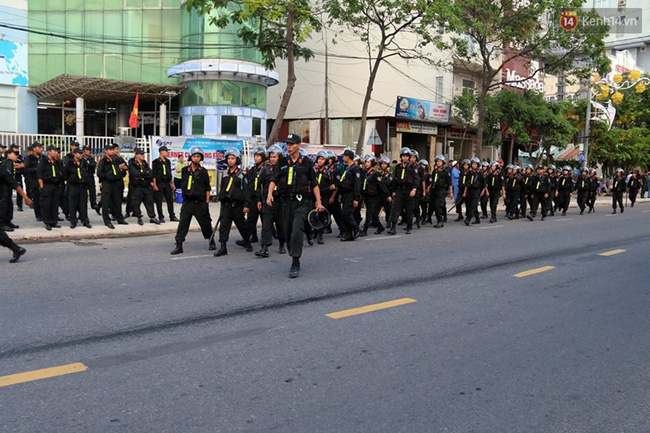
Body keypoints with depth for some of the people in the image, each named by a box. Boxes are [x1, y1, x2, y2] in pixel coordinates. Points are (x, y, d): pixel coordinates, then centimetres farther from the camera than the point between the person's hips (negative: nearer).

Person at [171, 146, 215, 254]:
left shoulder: (203, 172, 2)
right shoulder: (185, 170, 6)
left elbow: (207, 189, 3)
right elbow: (182, 185, 18)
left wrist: (207, 202, -1)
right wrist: (185, 193, 14)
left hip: (200, 203, -1)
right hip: (187, 202, 1)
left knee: (205, 223, 7)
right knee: (182, 224, -3)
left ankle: (211, 242, 25)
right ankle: (179, 246, 1)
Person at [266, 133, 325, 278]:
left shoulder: (306, 163, 5)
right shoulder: (282, 163, 11)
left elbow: (314, 184, 8)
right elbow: (274, 180, 5)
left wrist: (318, 202, 3)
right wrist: (270, 194, -14)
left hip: (302, 202, -4)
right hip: (287, 201, 4)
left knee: (297, 230, -19)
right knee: (288, 232, 8)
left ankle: (295, 264, -16)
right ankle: (295, 260, 27)